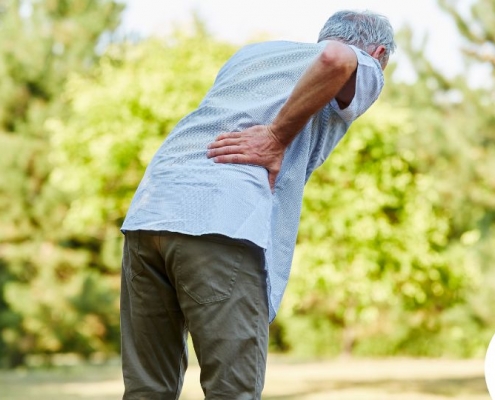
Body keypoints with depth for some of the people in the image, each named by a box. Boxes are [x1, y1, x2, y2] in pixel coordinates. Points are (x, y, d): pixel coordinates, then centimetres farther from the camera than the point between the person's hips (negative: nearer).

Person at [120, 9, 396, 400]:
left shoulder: (254, 51, 34)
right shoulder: (363, 71, 15)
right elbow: (335, 57, -10)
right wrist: (278, 138, -3)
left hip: (147, 212, 6)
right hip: (224, 226, -6)